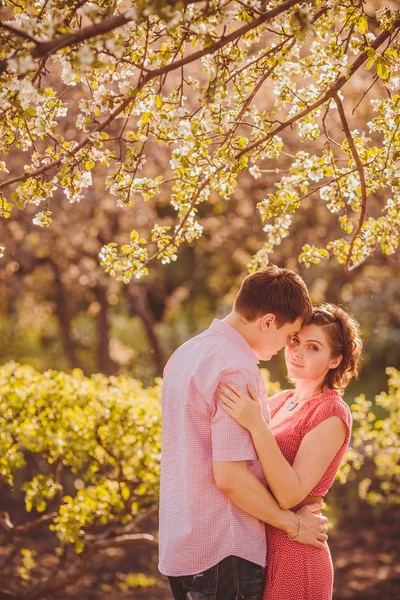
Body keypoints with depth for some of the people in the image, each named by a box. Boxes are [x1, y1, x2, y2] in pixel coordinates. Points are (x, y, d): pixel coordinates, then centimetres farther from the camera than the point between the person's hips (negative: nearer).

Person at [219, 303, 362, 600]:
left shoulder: (331, 413, -13)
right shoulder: (279, 402, 10)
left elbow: (291, 495, -23)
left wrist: (257, 426, -30)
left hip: (292, 558, -7)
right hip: (257, 549, 7)